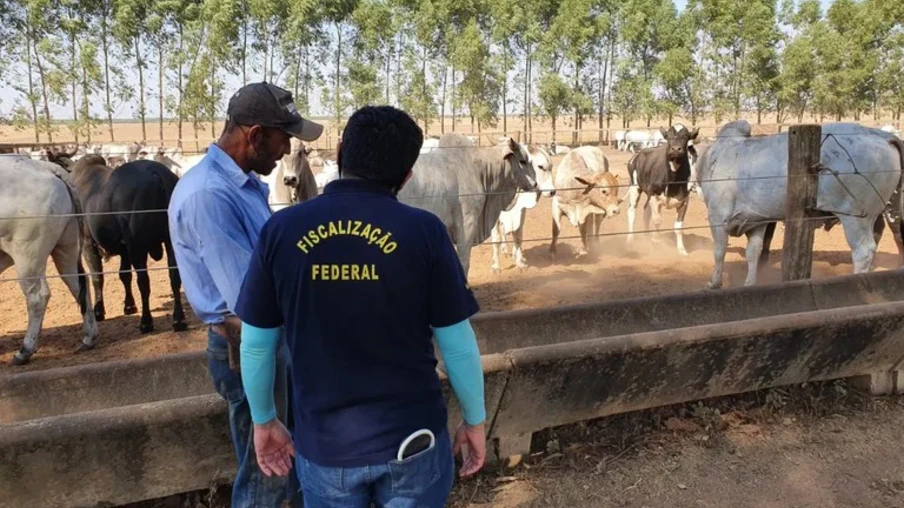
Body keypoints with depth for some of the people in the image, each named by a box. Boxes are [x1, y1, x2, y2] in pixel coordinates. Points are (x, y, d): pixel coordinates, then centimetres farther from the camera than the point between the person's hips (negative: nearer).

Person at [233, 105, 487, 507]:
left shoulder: (281, 230, -8)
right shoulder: (423, 230, -13)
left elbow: (255, 346, -2)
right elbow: (458, 345, -8)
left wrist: (264, 421, 14)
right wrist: (475, 420, 7)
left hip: (324, 443, 1)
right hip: (413, 437, -1)